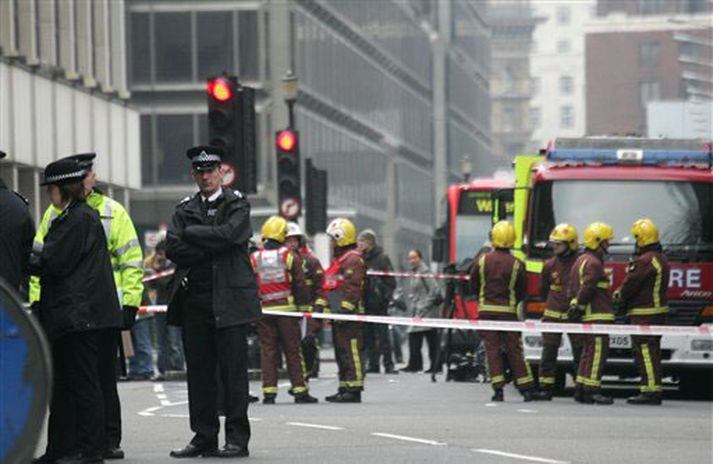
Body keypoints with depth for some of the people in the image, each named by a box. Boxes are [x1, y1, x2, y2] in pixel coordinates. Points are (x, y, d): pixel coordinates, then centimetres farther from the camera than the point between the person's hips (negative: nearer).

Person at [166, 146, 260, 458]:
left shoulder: (237, 204, 4)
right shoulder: (185, 209, 14)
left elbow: (228, 234, -15)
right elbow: (173, 249, 1)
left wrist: (192, 233, -5)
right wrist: (210, 249, -9)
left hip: (229, 300, -4)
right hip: (194, 300, 4)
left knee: (233, 371, -4)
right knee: (199, 371, 5)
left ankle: (237, 438, -1)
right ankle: (204, 437, 10)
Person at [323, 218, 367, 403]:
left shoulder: (352, 259, -11)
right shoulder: (339, 259, 23)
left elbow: (353, 288, -19)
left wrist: (344, 310, -23)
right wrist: (330, 311, 26)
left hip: (350, 316, -11)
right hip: (340, 315, 11)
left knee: (351, 352, -11)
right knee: (341, 352, 13)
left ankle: (354, 389, -13)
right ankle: (344, 388, 17)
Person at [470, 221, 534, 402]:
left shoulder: (482, 261, -3)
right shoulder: (516, 264, -6)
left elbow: (474, 285, 7)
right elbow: (522, 292, 2)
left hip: (486, 310, 1)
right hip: (508, 311, 0)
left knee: (492, 349, 4)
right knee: (514, 349, 6)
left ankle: (498, 388, -3)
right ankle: (526, 388, 8)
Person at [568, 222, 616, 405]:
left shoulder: (581, 260, 20)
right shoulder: (593, 263, -13)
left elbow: (573, 289, 22)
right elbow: (587, 288, -20)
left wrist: (575, 306, 20)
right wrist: (578, 307, -17)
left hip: (587, 316, 10)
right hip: (597, 315, -10)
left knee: (588, 351, 13)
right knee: (597, 351, -10)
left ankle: (580, 388, 14)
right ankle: (591, 390, -14)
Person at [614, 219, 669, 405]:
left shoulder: (645, 261, -17)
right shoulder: (661, 259, 16)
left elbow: (631, 284, -14)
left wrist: (621, 298, 5)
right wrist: (621, 292, 9)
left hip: (643, 313, -10)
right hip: (658, 310, 10)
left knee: (645, 352, -9)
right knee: (653, 352, 12)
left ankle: (650, 391, -11)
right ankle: (654, 391, 14)